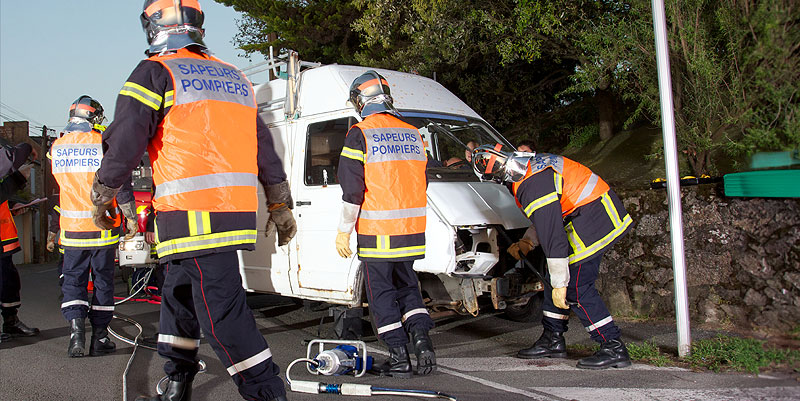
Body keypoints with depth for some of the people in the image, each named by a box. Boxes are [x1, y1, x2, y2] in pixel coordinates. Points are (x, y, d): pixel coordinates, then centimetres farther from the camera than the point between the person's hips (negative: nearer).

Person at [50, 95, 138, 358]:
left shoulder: (56, 147, 5)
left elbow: (53, 193, 13)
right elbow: (121, 184, -9)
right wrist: (131, 218, -1)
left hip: (72, 229, 2)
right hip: (104, 228, -2)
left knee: (73, 280, 12)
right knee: (103, 280, 8)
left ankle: (76, 331, -4)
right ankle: (100, 337, 12)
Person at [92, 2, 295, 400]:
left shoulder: (155, 73, -2)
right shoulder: (234, 78, 19)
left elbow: (125, 143, -8)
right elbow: (264, 148, 20)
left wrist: (102, 195, 9)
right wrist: (280, 206, 24)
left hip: (194, 216, -8)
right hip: (234, 211, 8)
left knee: (221, 311, -6)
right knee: (179, 296, 20)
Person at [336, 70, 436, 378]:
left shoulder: (359, 135, -9)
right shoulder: (413, 133, 10)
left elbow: (352, 190, -12)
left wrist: (343, 231, -5)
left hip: (376, 233, -5)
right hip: (412, 231, 6)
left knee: (381, 292, 6)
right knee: (407, 285, 20)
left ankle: (399, 356, 7)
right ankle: (421, 336, 4)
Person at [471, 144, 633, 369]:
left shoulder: (534, 184, -23)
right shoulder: (532, 165, 7)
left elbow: (553, 235, -24)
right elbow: (547, 220, 21)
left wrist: (560, 284, -19)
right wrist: (527, 243, 16)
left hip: (594, 219, -10)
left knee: (575, 286, -9)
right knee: (554, 278, 12)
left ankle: (614, 349, -3)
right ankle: (553, 341, 22)